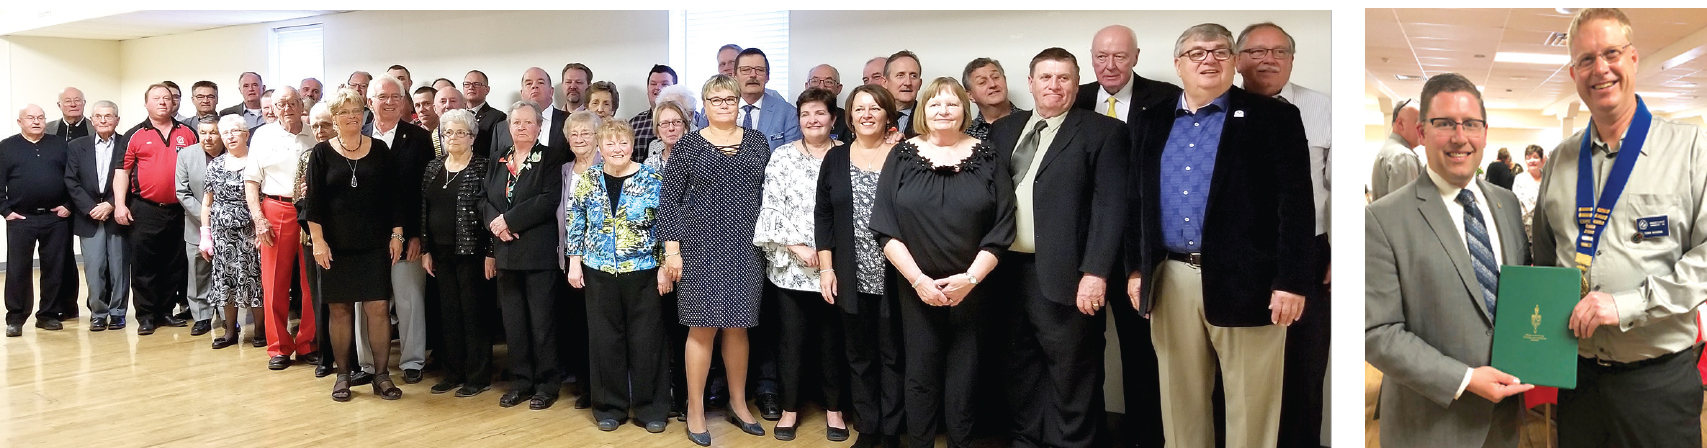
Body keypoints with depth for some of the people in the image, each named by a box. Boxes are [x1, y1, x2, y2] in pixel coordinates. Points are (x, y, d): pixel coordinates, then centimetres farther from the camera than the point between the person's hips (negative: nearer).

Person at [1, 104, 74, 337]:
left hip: (56, 219, 1)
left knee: (54, 269, 5)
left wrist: (69, 205, -2)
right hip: (20, 219, -1)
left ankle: (48, 315, 15)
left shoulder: (60, 145, 8)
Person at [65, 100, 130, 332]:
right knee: (93, 268, 1)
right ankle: (98, 313, 10)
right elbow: (71, 182, 4)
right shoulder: (76, 147, 10)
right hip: (89, 217, 2)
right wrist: (90, 208, -6)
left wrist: (111, 205, -11)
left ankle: (117, 312, 12)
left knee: (119, 267, 2)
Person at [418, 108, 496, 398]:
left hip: (471, 251, -6)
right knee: (449, 313, 11)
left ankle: (478, 377, 9)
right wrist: (425, 250, 7)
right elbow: (424, 211, 12)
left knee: (474, 312, 0)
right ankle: (453, 373, 20)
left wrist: (490, 254, -14)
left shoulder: (482, 167, -7)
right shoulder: (433, 167, 10)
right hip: (441, 252, 6)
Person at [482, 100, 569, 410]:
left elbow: (549, 200, -14)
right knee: (513, 322, 10)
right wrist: (495, 223, -9)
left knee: (542, 321, 0)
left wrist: (510, 219, -16)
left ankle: (547, 384, 11)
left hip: (539, 253, -5)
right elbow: (486, 200, 11)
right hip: (506, 253, 5)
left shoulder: (551, 160, -2)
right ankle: (520, 381, 21)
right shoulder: (498, 161, 15)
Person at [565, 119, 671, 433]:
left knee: (646, 340, 3)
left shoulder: (652, 180, -5)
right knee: (605, 340, 8)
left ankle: (651, 409, 15)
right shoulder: (587, 180, 2)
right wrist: (574, 262, 3)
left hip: (643, 272, -2)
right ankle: (610, 407, 22)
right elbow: (576, 224, 8)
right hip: (599, 273, 2)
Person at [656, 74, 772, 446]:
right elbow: (668, 199, -1)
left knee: (737, 326, 9)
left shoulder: (757, 142, 7)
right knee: (702, 326, 0)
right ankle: (695, 410, 12)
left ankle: (739, 404, 23)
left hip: (746, 248, 2)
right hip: (701, 248, -2)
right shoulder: (688, 145, 0)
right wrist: (671, 249, -7)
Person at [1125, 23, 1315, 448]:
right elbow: (1138, 201, 14)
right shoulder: (1154, 121, 11)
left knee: (1250, 401, 6)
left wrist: (1292, 281, -13)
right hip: (1171, 281, 4)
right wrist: (1136, 268, 10)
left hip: (1244, 281, -4)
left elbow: (1296, 204, -7)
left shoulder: (1274, 117, -2)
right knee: (1179, 396, 15)